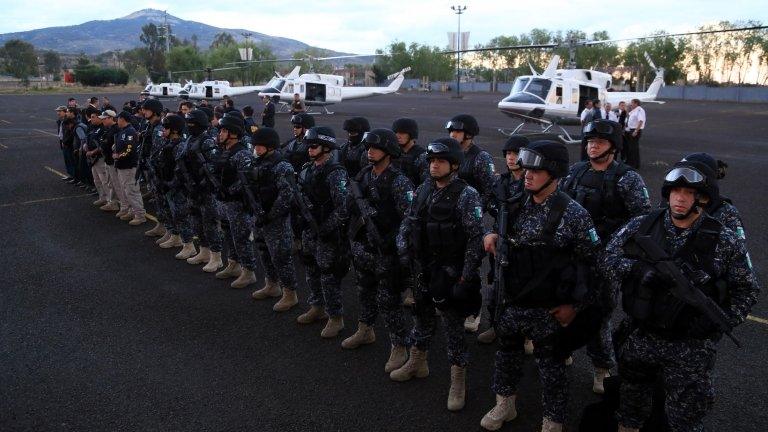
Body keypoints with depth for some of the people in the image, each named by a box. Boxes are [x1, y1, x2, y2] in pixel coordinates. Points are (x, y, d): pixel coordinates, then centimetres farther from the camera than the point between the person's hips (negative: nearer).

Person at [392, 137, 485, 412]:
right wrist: (404, 252, 0)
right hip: (423, 269, 6)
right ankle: (417, 363, 42)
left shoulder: (467, 196, -15)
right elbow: (408, 223, 13)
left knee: (454, 326, 5)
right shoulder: (423, 189, 3)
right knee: (422, 317, 21)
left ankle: (458, 382, 20)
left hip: (450, 273, -6)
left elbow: (476, 240, -17)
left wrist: (466, 278, -19)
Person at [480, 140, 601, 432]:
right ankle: (505, 405, 45)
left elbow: (593, 263, -11)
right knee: (506, 354, 22)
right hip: (510, 303, 5)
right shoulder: (514, 207, 0)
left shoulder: (574, 215, -15)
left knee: (551, 367, 12)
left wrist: (576, 305, -11)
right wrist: (492, 236, -6)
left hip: (547, 311, -5)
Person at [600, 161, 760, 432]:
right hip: (640, 337, 2)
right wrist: (643, 269, -22)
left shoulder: (724, 241, -8)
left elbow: (748, 289, 0)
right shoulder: (642, 226, -3)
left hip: (691, 347, -2)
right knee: (631, 401, 22)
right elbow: (607, 259, -5)